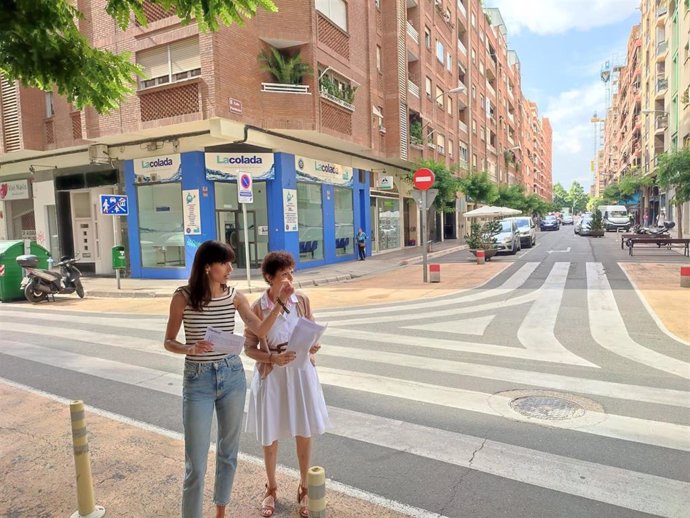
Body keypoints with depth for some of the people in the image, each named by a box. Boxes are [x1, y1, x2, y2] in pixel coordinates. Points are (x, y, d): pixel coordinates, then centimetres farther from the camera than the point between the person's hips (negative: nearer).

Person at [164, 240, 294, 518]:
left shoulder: (234, 296, -2)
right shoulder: (183, 296, -9)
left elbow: (260, 330, -7)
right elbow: (168, 342, -4)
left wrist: (280, 302, -17)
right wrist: (190, 349, -24)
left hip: (232, 376, 3)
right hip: (197, 380, -3)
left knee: (229, 450, 16)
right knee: (196, 461, 1)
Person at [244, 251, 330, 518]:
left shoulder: (301, 300, -5)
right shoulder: (257, 308, -11)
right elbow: (249, 348, -6)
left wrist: (313, 346, -18)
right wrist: (273, 358, -23)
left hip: (301, 371, 2)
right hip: (271, 375, -1)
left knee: (304, 432, 11)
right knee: (270, 434, 13)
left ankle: (304, 488, 33)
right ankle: (271, 488, 38)